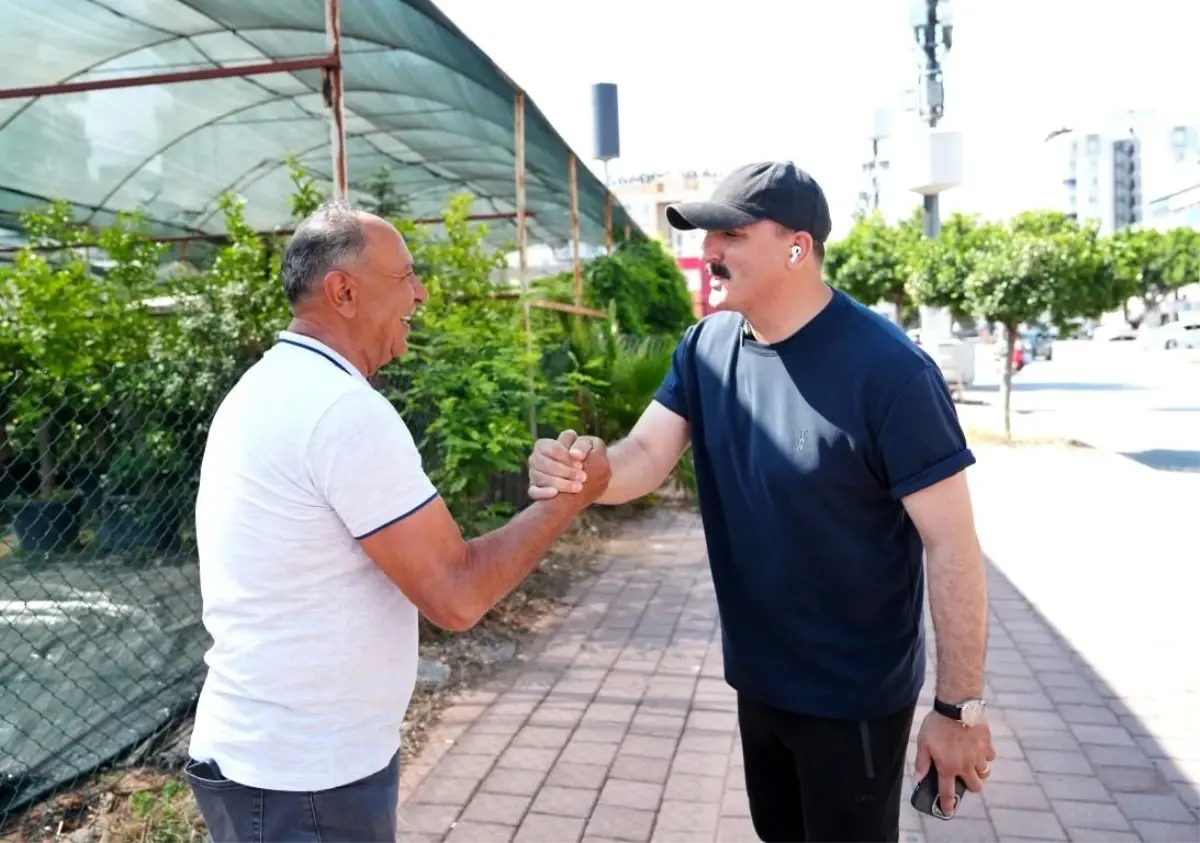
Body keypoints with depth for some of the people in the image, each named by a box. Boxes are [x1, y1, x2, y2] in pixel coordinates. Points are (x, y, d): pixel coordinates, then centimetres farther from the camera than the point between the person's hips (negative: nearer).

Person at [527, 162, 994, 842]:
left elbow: (952, 545, -21)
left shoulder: (887, 371, -24)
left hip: (855, 694, -6)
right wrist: (579, 471, -32)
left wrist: (961, 708, -18)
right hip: (760, 678, 6)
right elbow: (645, 457, -9)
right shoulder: (706, 347, -4)